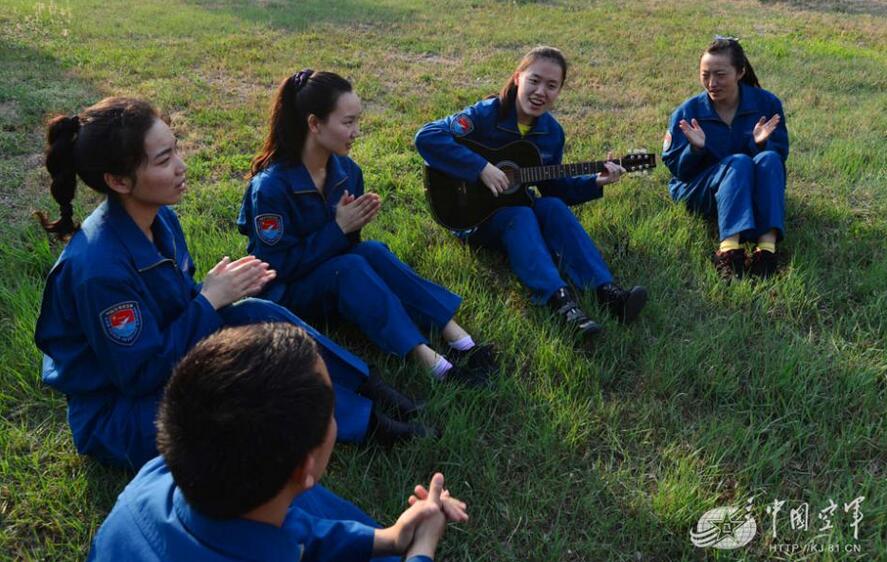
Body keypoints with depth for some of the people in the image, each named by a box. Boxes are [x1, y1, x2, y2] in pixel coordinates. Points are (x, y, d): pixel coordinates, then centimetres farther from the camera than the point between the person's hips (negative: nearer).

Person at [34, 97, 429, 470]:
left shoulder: (159, 218, -5)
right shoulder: (99, 266, -31)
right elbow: (141, 374, -26)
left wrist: (225, 289, -12)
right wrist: (210, 300, -22)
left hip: (162, 360, 8)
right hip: (114, 416, -7)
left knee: (257, 316, -14)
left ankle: (364, 386, -4)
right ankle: (363, 419, -8)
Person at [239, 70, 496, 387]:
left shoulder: (347, 170, -3)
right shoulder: (271, 186, -22)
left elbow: (346, 244, 6)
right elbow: (279, 266, -22)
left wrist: (354, 225, -18)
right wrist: (337, 229, -24)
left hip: (336, 275, 5)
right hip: (284, 292, -5)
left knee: (372, 252, -27)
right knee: (350, 267, -34)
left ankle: (460, 341, -32)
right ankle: (432, 363, -41)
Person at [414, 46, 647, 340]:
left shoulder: (552, 131, 0)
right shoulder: (486, 114, -18)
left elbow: (554, 186, 10)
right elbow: (427, 137, -30)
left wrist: (595, 182, -6)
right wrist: (481, 168, -34)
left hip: (515, 204, 5)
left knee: (553, 206, -23)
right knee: (519, 215, -32)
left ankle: (606, 290, -36)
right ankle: (559, 299, -49)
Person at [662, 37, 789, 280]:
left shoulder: (767, 103, -3)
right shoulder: (688, 112, -6)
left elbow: (780, 158, -3)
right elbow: (677, 169, -5)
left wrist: (760, 144, -25)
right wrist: (696, 148, -26)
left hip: (752, 192, 2)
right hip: (699, 191, -2)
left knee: (768, 159, -29)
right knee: (738, 162, -31)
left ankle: (767, 245, -44)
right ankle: (729, 248, -49)